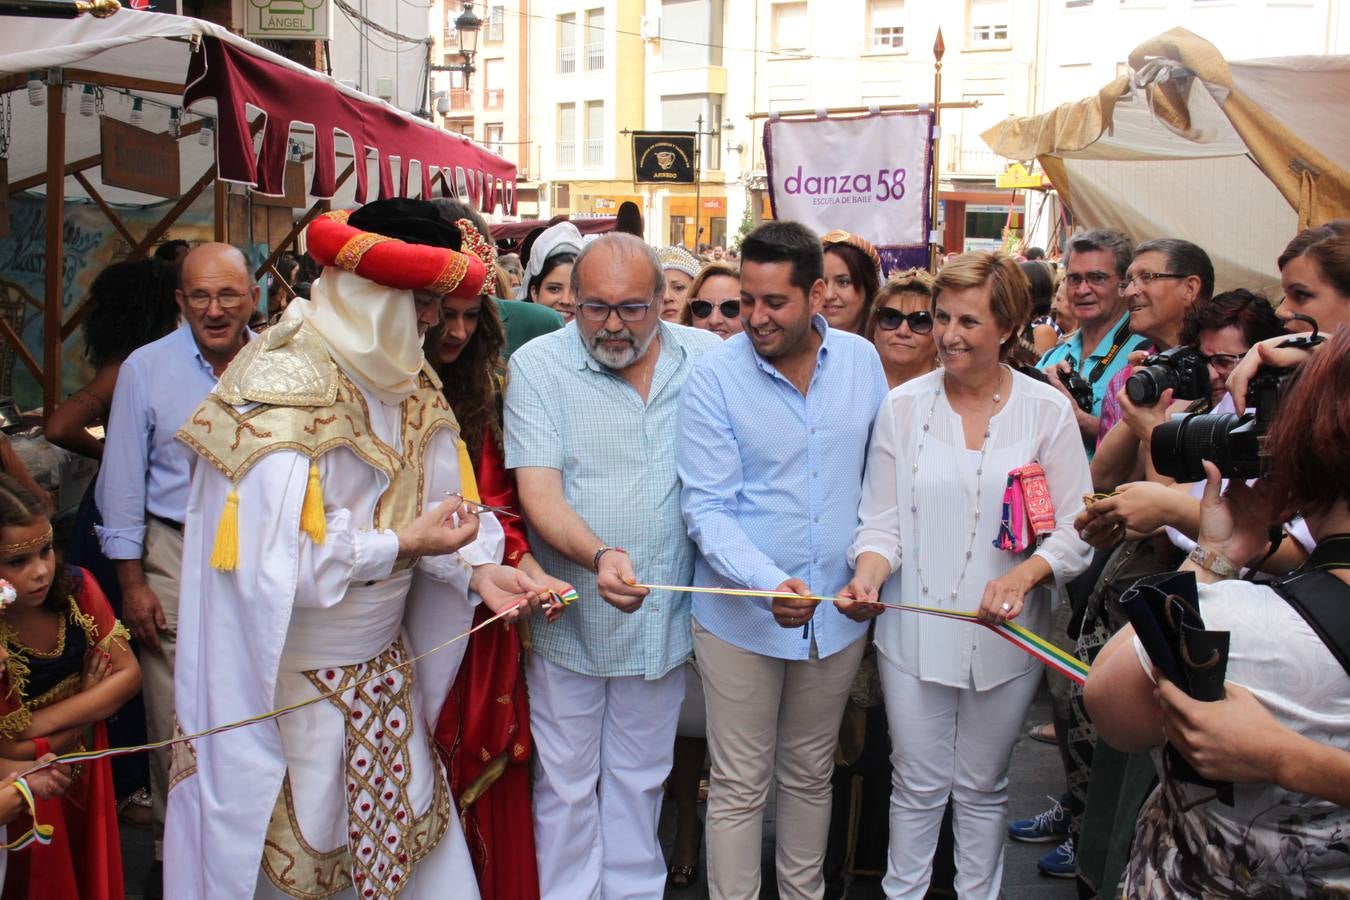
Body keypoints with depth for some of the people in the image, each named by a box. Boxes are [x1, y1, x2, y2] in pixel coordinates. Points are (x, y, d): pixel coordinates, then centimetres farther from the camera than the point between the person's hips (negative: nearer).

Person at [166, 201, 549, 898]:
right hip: (295, 677, -7)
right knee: (295, 842, 7)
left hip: (382, 666, 7)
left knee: (406, 822, 13)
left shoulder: (403, 382, 5)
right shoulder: (283, 392, -19)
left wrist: (477, 568, -12)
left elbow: (435, 499, 5)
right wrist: (404, 543, -22)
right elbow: (278, 553, -24)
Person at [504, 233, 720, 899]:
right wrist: (598, 556, -34)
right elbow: (538, 491, -17)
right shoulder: (537, 365, -9)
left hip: (663, 616, 2)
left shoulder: (705, 359, -1)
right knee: (566, 783, 11)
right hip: (571, 617, -2)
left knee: (640, 779, 18)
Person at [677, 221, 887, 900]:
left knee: (810, 775, 20)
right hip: (741, 614, -3)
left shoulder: (861, 359, -1)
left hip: (837, 608, 4)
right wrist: (770, 583, -29)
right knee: (740, 787, 7)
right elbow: (705, 509, -16)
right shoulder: (715, 377, -13)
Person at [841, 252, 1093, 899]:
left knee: (982, 788, 16)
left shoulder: (1047, 410, -3)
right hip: (914, 631, 0)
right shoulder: (903, 406, 0)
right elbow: (880, 520, 1)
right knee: (918, 786, 11)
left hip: (1005, 634, 0)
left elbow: (1075, 529, -5)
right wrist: (869, 574, -19)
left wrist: (1024, 575, -23)